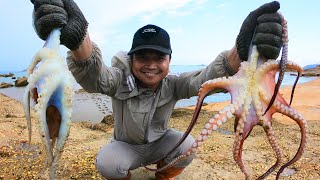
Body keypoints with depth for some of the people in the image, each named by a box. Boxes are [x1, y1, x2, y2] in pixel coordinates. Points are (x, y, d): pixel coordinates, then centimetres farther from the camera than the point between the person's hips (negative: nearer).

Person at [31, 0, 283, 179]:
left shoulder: (172, 84, -20)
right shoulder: (120, 80, -25)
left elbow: (204, 78, -38)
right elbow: (94, 75, -46)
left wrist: (240, 50, -60)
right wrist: (77, 38, -71)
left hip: (159, 143, 2)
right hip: (126, 146, -2)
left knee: (187, 145, -26)